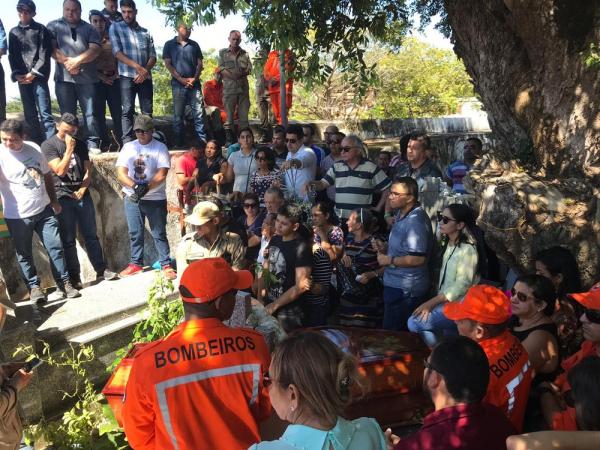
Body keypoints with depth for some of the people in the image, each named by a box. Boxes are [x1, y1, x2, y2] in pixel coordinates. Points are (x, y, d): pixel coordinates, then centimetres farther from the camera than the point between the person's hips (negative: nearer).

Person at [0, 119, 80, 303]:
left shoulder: (34, 149, 2)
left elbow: (47, 176, 13)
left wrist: (54, 201, 14)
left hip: (44, 210, 3)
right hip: (18, 216, -3)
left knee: (55, 247, 6)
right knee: (24, 253, 9)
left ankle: (64, 282, 17)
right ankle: (34, 286, 23)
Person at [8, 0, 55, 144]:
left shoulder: (41, 29, 4)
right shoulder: (13, 32, 16)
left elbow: (45, 54, -3)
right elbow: (12, 55, 14)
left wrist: (34, 73, -10)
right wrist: (17, 74, -1)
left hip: (38, 77, -4)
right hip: (22, 78, 4)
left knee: (45, 112, -11)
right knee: (30, 114, 6)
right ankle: (37, 143, 12)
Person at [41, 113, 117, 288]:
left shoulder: (80, 145, 12)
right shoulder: (48, 145, -2)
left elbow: (88, 170, 7)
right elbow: (60, 171, -13)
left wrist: (82, 189, -7)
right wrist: (69, 149, -14)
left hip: (83, 195, 4)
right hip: (63, 197, -4)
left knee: (91, 235, 9)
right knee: (68, 240, 1)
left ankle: (101, 269, 15)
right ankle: (74, 277, 6)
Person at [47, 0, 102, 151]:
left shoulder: (89, 29, 13)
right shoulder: (54, 26, 13)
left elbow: (95, 49, -1)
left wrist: (77, 61, -12)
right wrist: (66, 61, -13)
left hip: (87, 78, 0)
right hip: (64, 77, 0)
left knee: (90, 112, -1)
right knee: (67, 114, 3)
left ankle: (93, 143, 3)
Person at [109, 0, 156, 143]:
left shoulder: (145, 32, 14)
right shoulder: (115, 27, 6)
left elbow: (153, 56, 11)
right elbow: (117, 52, -5)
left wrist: (145, 70, -9)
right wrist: (137, 66, -16)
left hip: (145, 77, 3)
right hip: (127, 76, -3)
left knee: (147, 111, 2)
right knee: (127, 110, -8)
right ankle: (128, 143, -10)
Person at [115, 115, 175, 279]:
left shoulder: (160, 147, -4)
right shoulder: (128, 147, 6)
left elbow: (161, 175, -12)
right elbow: (121, 173, -1)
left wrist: (146, 188, -24)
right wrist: (135, 186, -19)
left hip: (155, 199, -3)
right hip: (132, 198, 4)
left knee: (159, 234, 2)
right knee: (135, 234, 12)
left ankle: (166, 264, 10)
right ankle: (136, 263, 25)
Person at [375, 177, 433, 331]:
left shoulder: (415, 221, -24)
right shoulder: (402, 214, 9)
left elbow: (417, 259, -29)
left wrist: (389, 260, -18)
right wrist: (386, 248, 6)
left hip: (405, 289, -10)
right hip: (395, 284, 10)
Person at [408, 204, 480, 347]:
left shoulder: (467, 249, -16)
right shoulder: (449, 244, 11)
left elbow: (462, 284, -22)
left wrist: (432, 302, -22)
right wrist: (436, 300, 1)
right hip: (445, 302, 9)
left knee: (415, 323, -17)